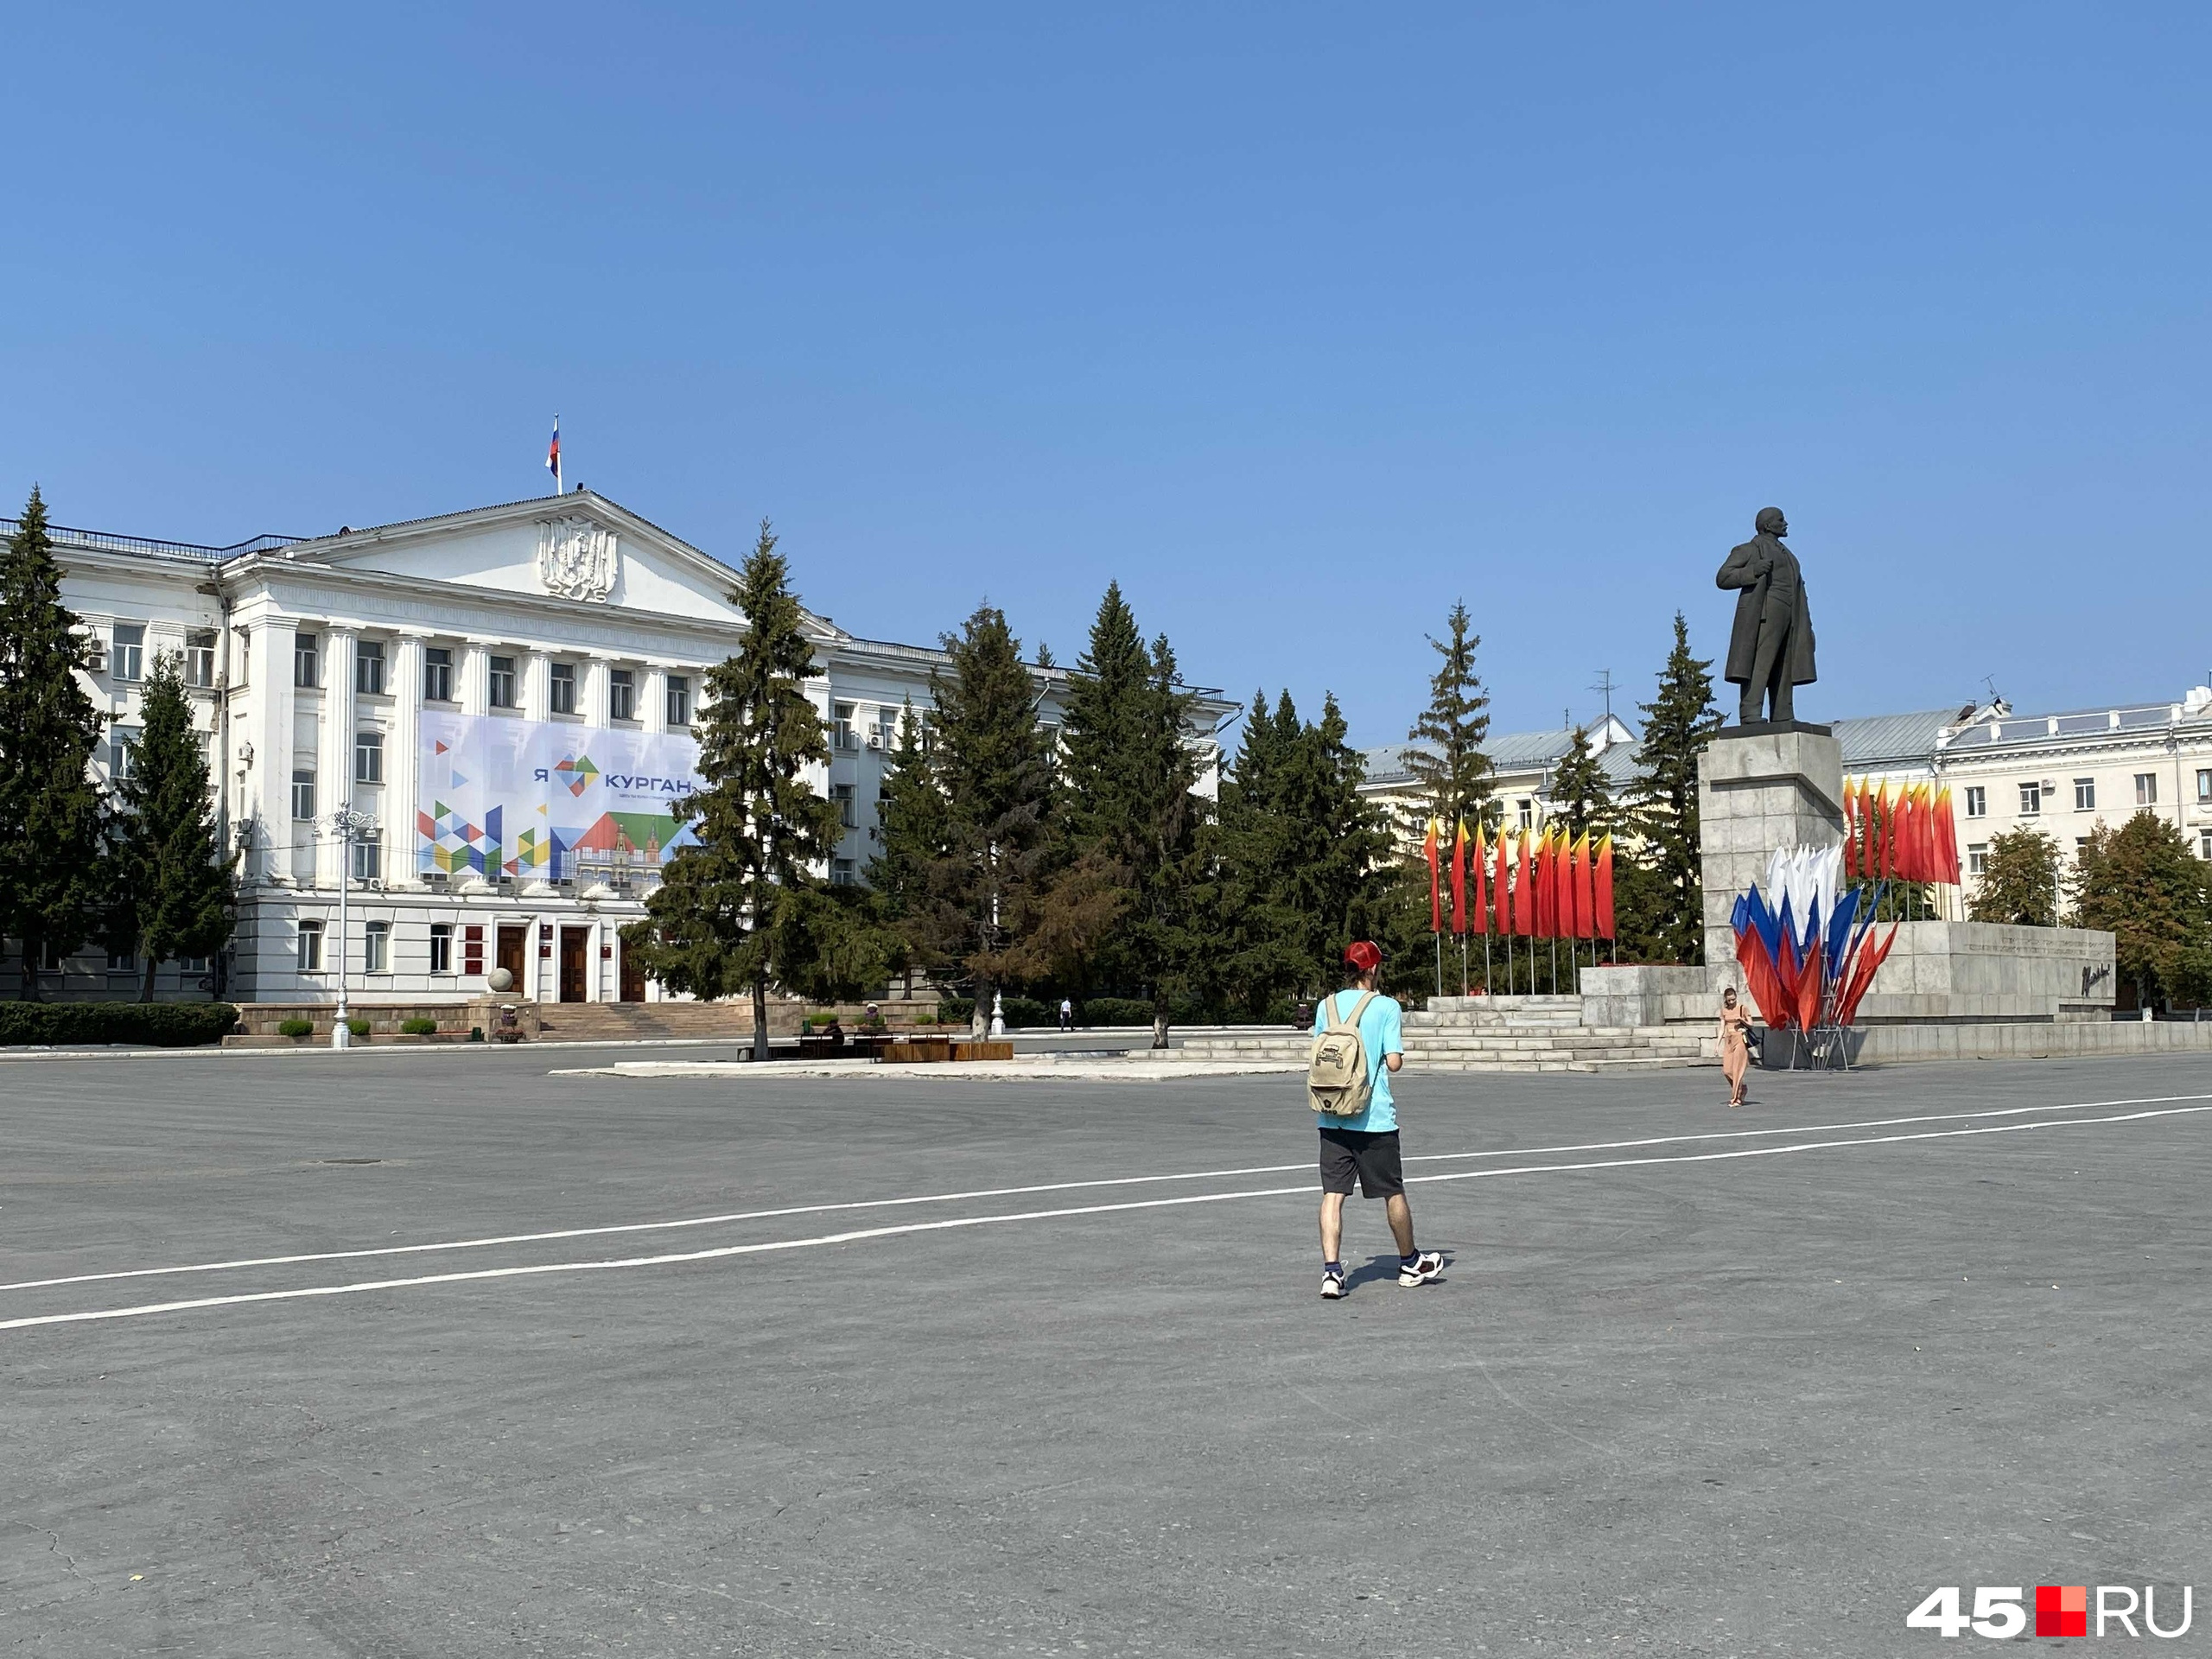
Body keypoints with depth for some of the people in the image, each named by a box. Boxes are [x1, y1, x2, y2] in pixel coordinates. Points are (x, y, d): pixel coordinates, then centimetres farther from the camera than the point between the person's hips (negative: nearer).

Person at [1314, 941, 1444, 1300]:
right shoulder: (1387, 1007, -7)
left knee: (1333, 1194, 1)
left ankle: (1331, 1270, -9)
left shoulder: (1326, 1006, 5)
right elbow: (1394, 1062, -11)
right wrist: (1398, 1044, 8)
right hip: (1375, 1117, -3)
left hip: (1332, 1118, 3)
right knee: (1393, 1192, 13)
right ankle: (1410, 1263, 30)